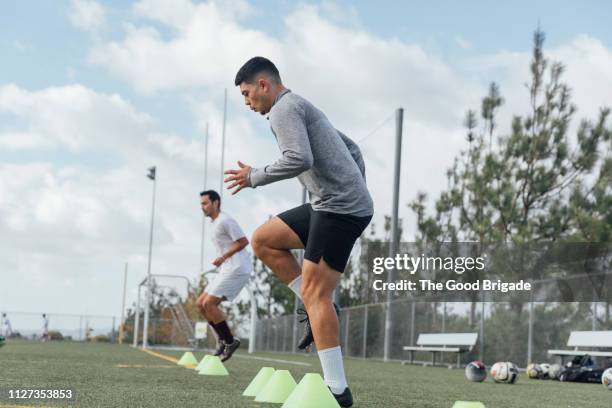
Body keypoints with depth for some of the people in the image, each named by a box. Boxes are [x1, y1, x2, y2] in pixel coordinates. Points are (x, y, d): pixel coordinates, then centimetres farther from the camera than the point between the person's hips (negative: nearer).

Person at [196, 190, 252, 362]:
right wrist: (222, 260, 12)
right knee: (201, 303, 6)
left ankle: (230, 341, -6)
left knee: (209, 303, -15)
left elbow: (243, 241, -15)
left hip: (236, 269, -10)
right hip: (227, 269, 10)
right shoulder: (214, 223, 20)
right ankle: (223, 340, 9)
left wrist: (224, 257, -15)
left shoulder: (225, 221, -10)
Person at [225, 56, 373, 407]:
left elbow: (299, 159, -23)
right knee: (263, 240, 15)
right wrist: (358, 191, 23)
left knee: (315, 293, -9)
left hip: (339, 208, -10)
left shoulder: (285, 109, -7)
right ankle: (320, 310, 10)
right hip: (333, 205, 10)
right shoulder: (303, 108, 24)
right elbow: (352, 148, 28)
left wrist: (254, 177, -10)